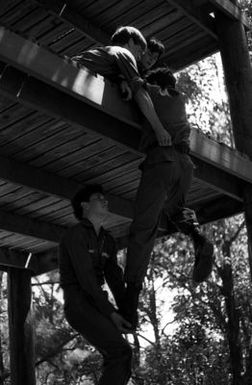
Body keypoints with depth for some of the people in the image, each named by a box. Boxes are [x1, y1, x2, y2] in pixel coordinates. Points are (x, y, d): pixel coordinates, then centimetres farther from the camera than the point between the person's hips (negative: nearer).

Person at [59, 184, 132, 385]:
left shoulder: (108, 240, 18)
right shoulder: (76, 234, -9)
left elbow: (114, 278, 11)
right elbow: (85, 276, -18)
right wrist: (111, 313, -22)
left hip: (97, 306, 8)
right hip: (79, 304, -8)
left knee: (120, 362, -2)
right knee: (121, 352, -23)